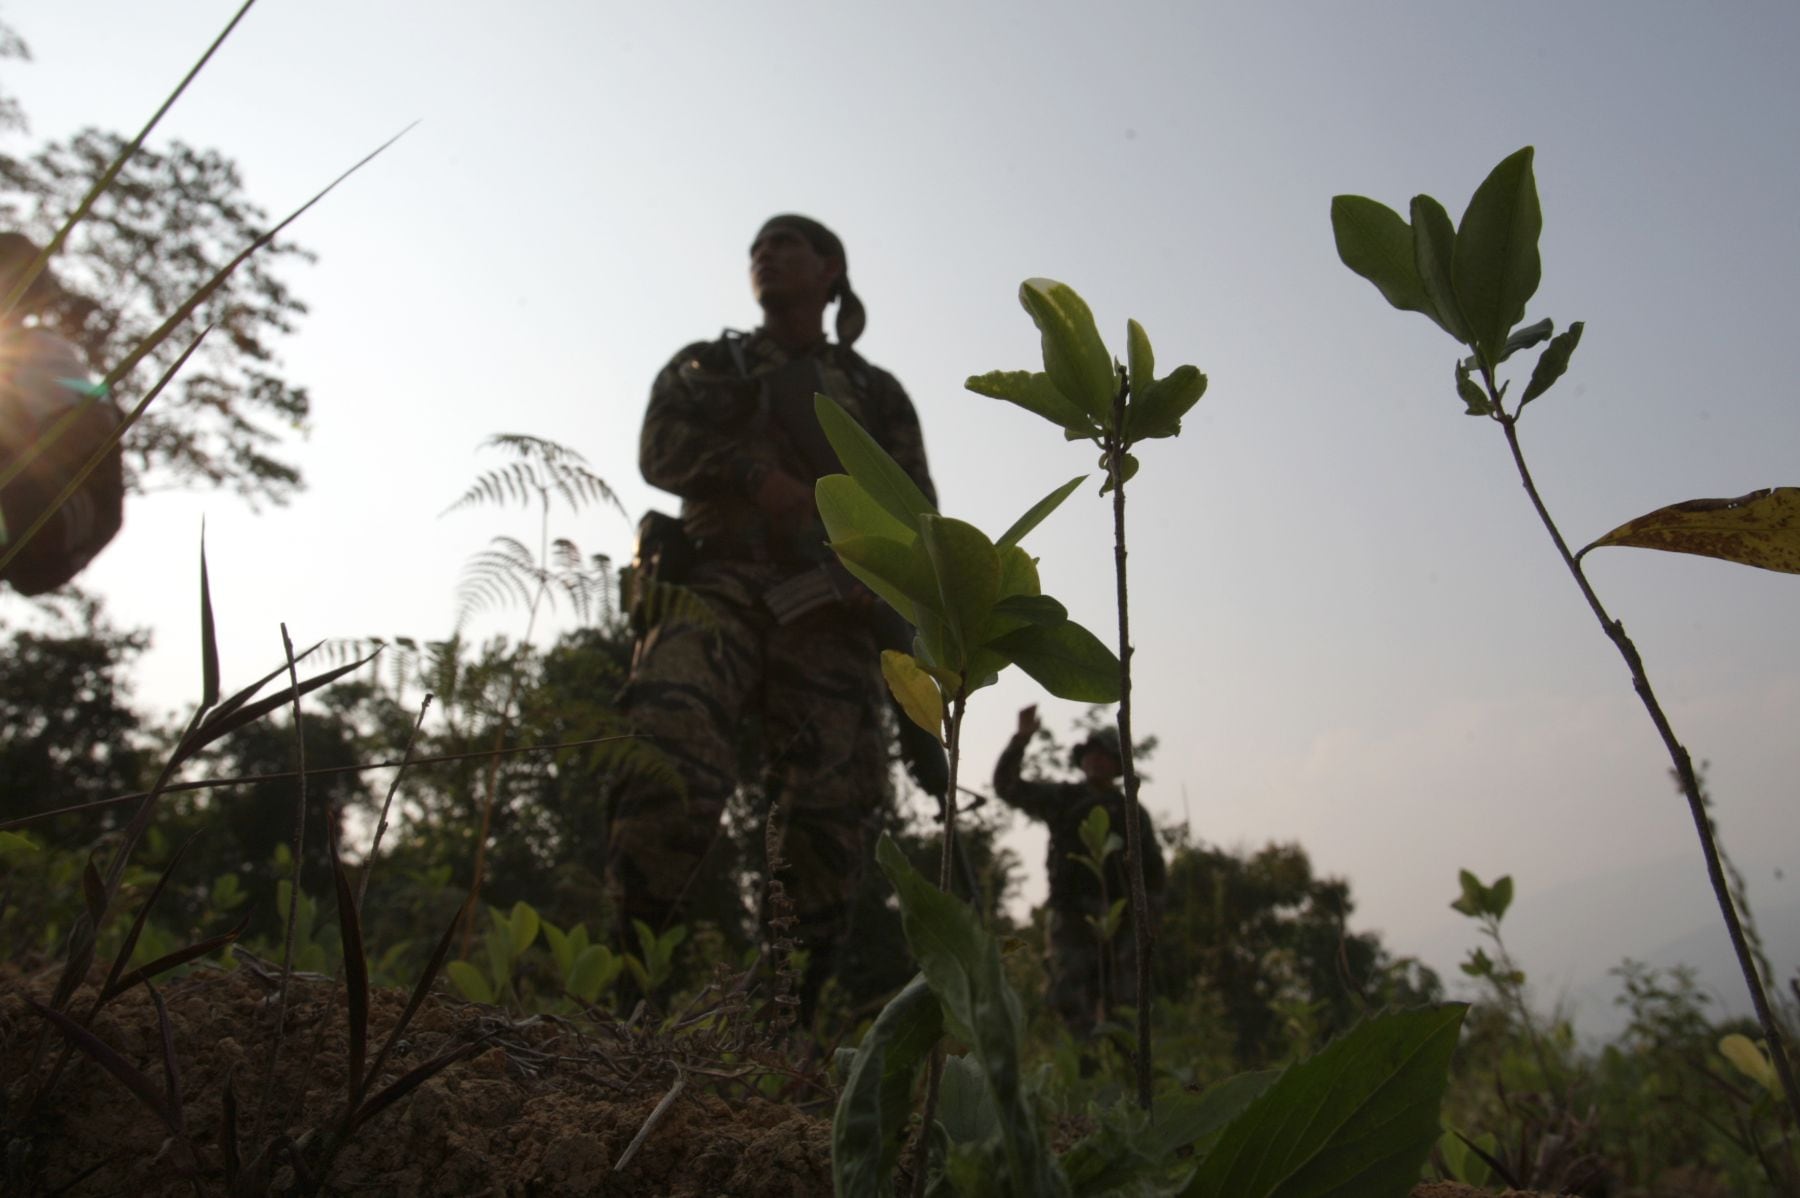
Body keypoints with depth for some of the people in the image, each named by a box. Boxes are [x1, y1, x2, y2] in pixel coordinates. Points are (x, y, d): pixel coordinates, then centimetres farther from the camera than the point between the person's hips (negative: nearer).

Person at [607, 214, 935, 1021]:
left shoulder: (878, 393, 25)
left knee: (831, 813, -10)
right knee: (671, 771, -25)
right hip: (715, 587, -1)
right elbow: (662, 448, 6)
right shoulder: (706, 366, 25)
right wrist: (759, 477, -9)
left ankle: (788, 1023, -3)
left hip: (827, 613, 1)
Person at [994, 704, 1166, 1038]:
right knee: (1072, 1003, -5)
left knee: (1121, 1006, -1)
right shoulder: (1060, 799, 10)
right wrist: (1021, 738, -11)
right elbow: (1006, 785, 0)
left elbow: (1153, 868, 14)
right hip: (1072, 920, -1)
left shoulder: (1133, 812, 13)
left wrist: (1150, 915, 4)